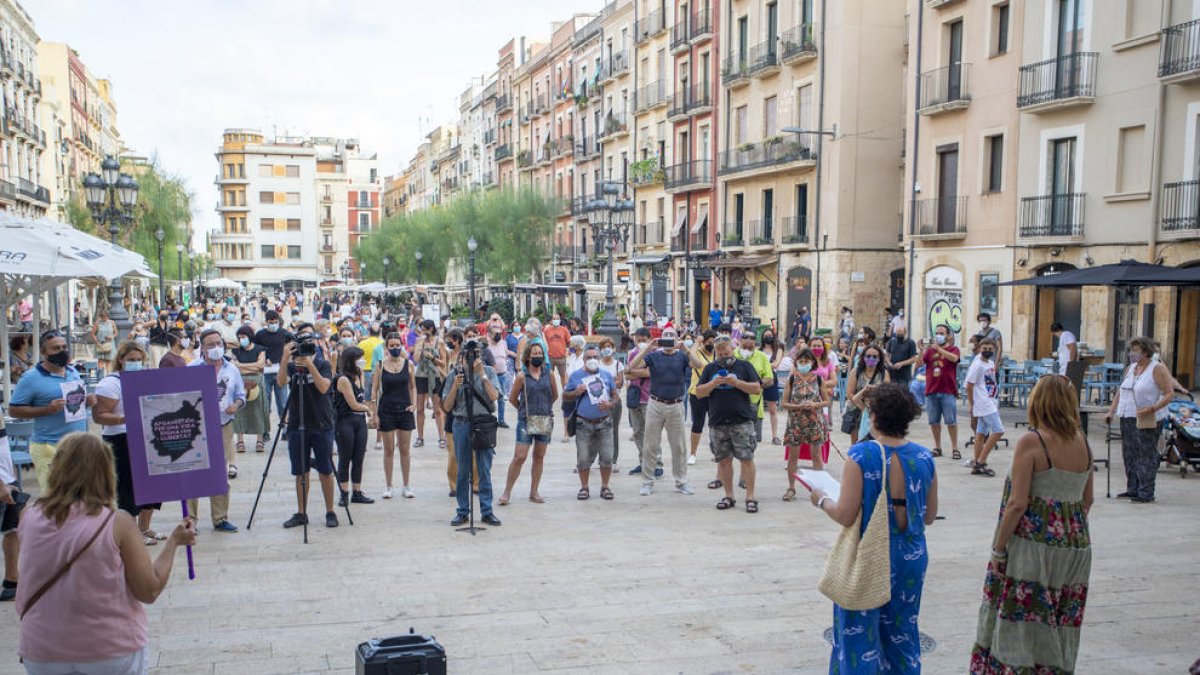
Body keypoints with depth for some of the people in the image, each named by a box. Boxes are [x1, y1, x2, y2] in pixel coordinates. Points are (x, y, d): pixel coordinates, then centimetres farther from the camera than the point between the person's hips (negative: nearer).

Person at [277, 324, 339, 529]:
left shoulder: (323, 364, 2)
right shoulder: (291, 366, 7)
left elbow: (323, 387, -15)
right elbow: (281, 382, -13)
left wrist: (309, 364, -21)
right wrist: (285, 359, -25)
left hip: (321, 425, -2)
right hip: (297, 425, 2)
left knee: (325, 471, 2)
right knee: (300, 472, 8)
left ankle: (330, 512, 12)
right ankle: (301, 513, 17)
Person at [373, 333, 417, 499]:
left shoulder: (408, 364, 3)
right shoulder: (380, 365, -1)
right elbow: (375, 390, 1)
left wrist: (414, 404, -4)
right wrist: (375, 413, -4)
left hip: (405, 410, 1)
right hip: (386, 410, -1)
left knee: (404, 450, 6)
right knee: (388, 450, 4)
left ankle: (406, 486, 15)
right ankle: (388, 486, 13)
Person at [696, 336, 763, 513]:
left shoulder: (744, 365, 4)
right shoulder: (710, 369, 12)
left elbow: (757, 389, -2)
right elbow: (699, 393, 7)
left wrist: (735, 382, -13)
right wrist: (714, 383, -10)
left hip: (742, 420, -3)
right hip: (717, 422, 3)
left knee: (746, 458, -6)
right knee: (723, 460, 7)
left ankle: (750, 497, 0)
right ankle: (729, 496, 17)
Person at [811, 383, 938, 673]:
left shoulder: (861, 455, -18)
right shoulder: (924, 458, -3)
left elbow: (846, 516, -19)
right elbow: (929, 516, 5)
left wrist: (822, 500, 0)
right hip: (911, 559, 5)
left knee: (859, 633, 10)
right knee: (902, 634, 19)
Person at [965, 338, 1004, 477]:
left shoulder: (991, 363, 12)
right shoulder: (977, 365, -13)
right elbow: (969, 385, -14)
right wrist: (971, 404, -11)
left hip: (990, 403, 8)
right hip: (983, 403, -8)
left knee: (981, 433, 10)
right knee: (998, 430, -12)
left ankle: (977, 465, 14)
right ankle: (981, 461, -8)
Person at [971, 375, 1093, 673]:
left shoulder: (1031, 442, -14)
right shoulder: (1083, 443, 5)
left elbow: (1017, 503, -17)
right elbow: (1087, 501, 13)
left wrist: (998, 549, -10)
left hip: (1033, 546, -6)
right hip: (1076, 547, 6)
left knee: (1020, 624, 4)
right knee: (1061, 629, 14)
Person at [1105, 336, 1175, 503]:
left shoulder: (1157, 369, -7)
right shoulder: (1131, 368, 14)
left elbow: (1170, 393, -12)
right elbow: (1121, 391, 19)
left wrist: (1153, 408, -23)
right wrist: (1111, 411, 12)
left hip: (1147, 421, -7)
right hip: (1128, 418, 7)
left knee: (1146, 456, -3)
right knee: (1130, 455, 11)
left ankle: (1146, 493, 1)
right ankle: (1132, 489, 20)